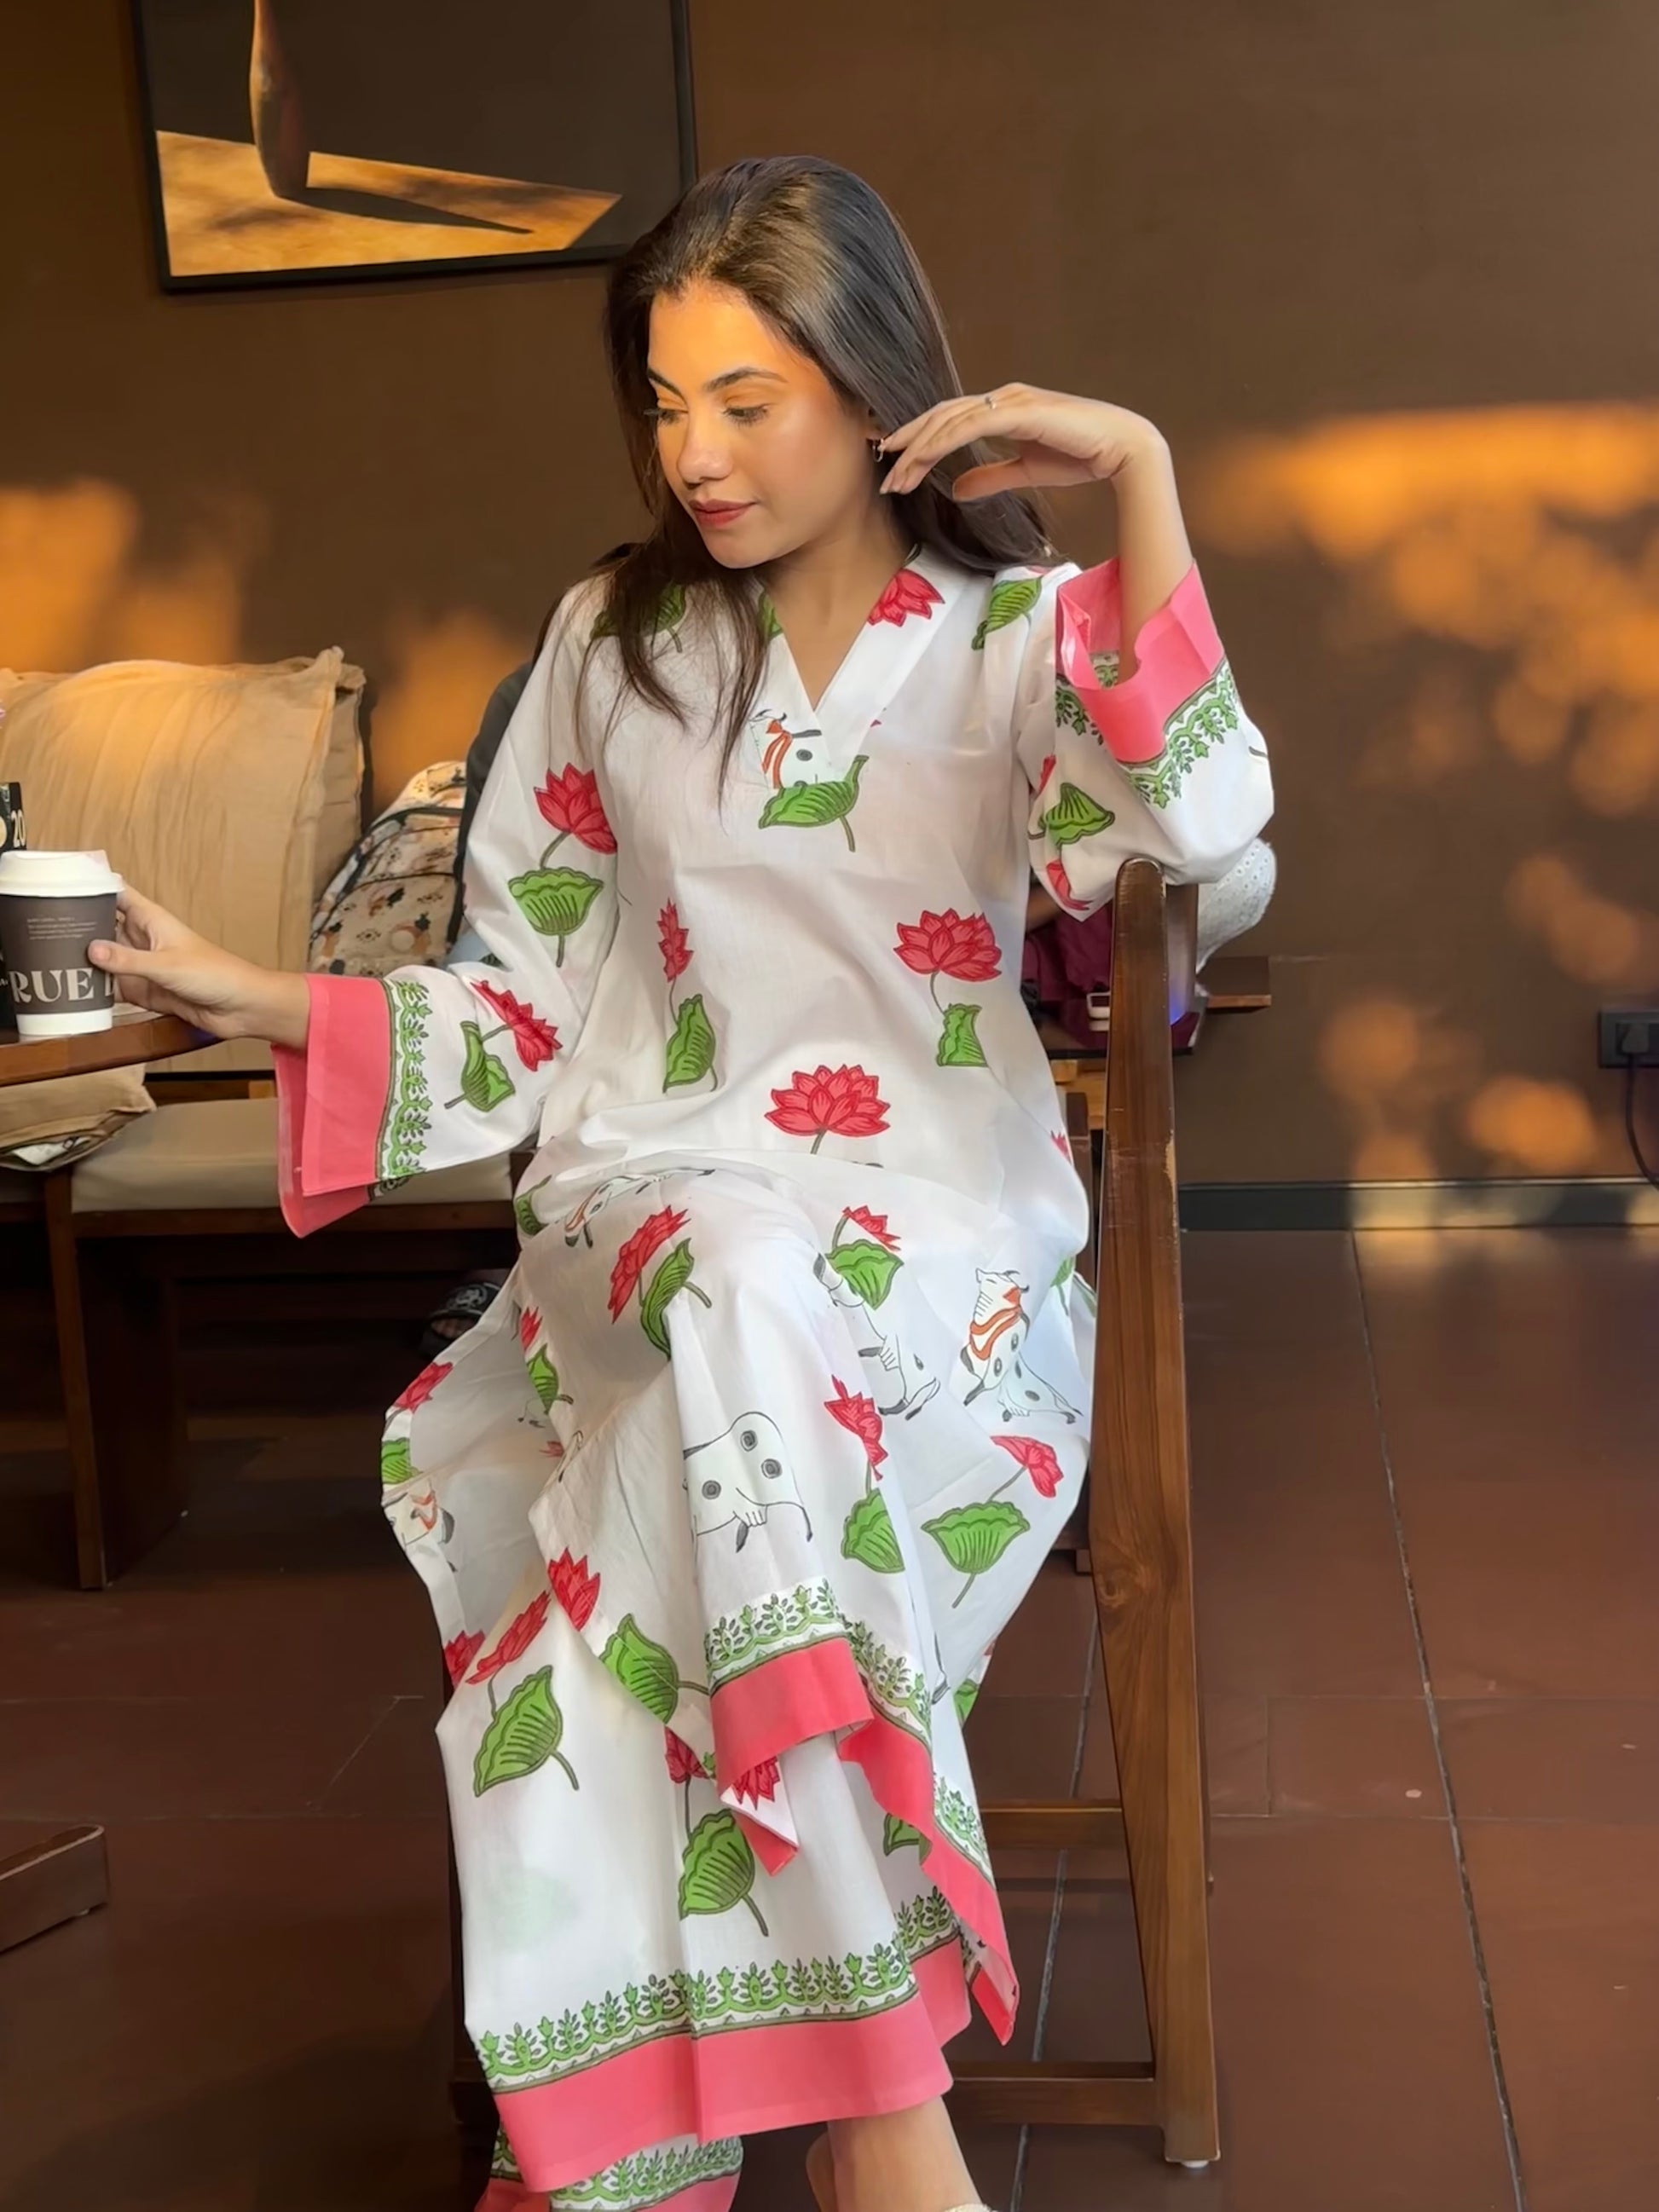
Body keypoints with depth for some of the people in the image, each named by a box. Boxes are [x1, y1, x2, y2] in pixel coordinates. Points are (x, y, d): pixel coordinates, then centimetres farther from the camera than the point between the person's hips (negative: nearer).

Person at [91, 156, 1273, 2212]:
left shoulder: (1023, 638, 5)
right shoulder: (613, 642, 12)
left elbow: (1203, 834, -17)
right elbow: (529, 1013, 11)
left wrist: (1140, 473, -14)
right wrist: (266, 1006, -2)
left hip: (944, 1250, -1)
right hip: (645, 1224, 1)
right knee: (744, 1295, -34)